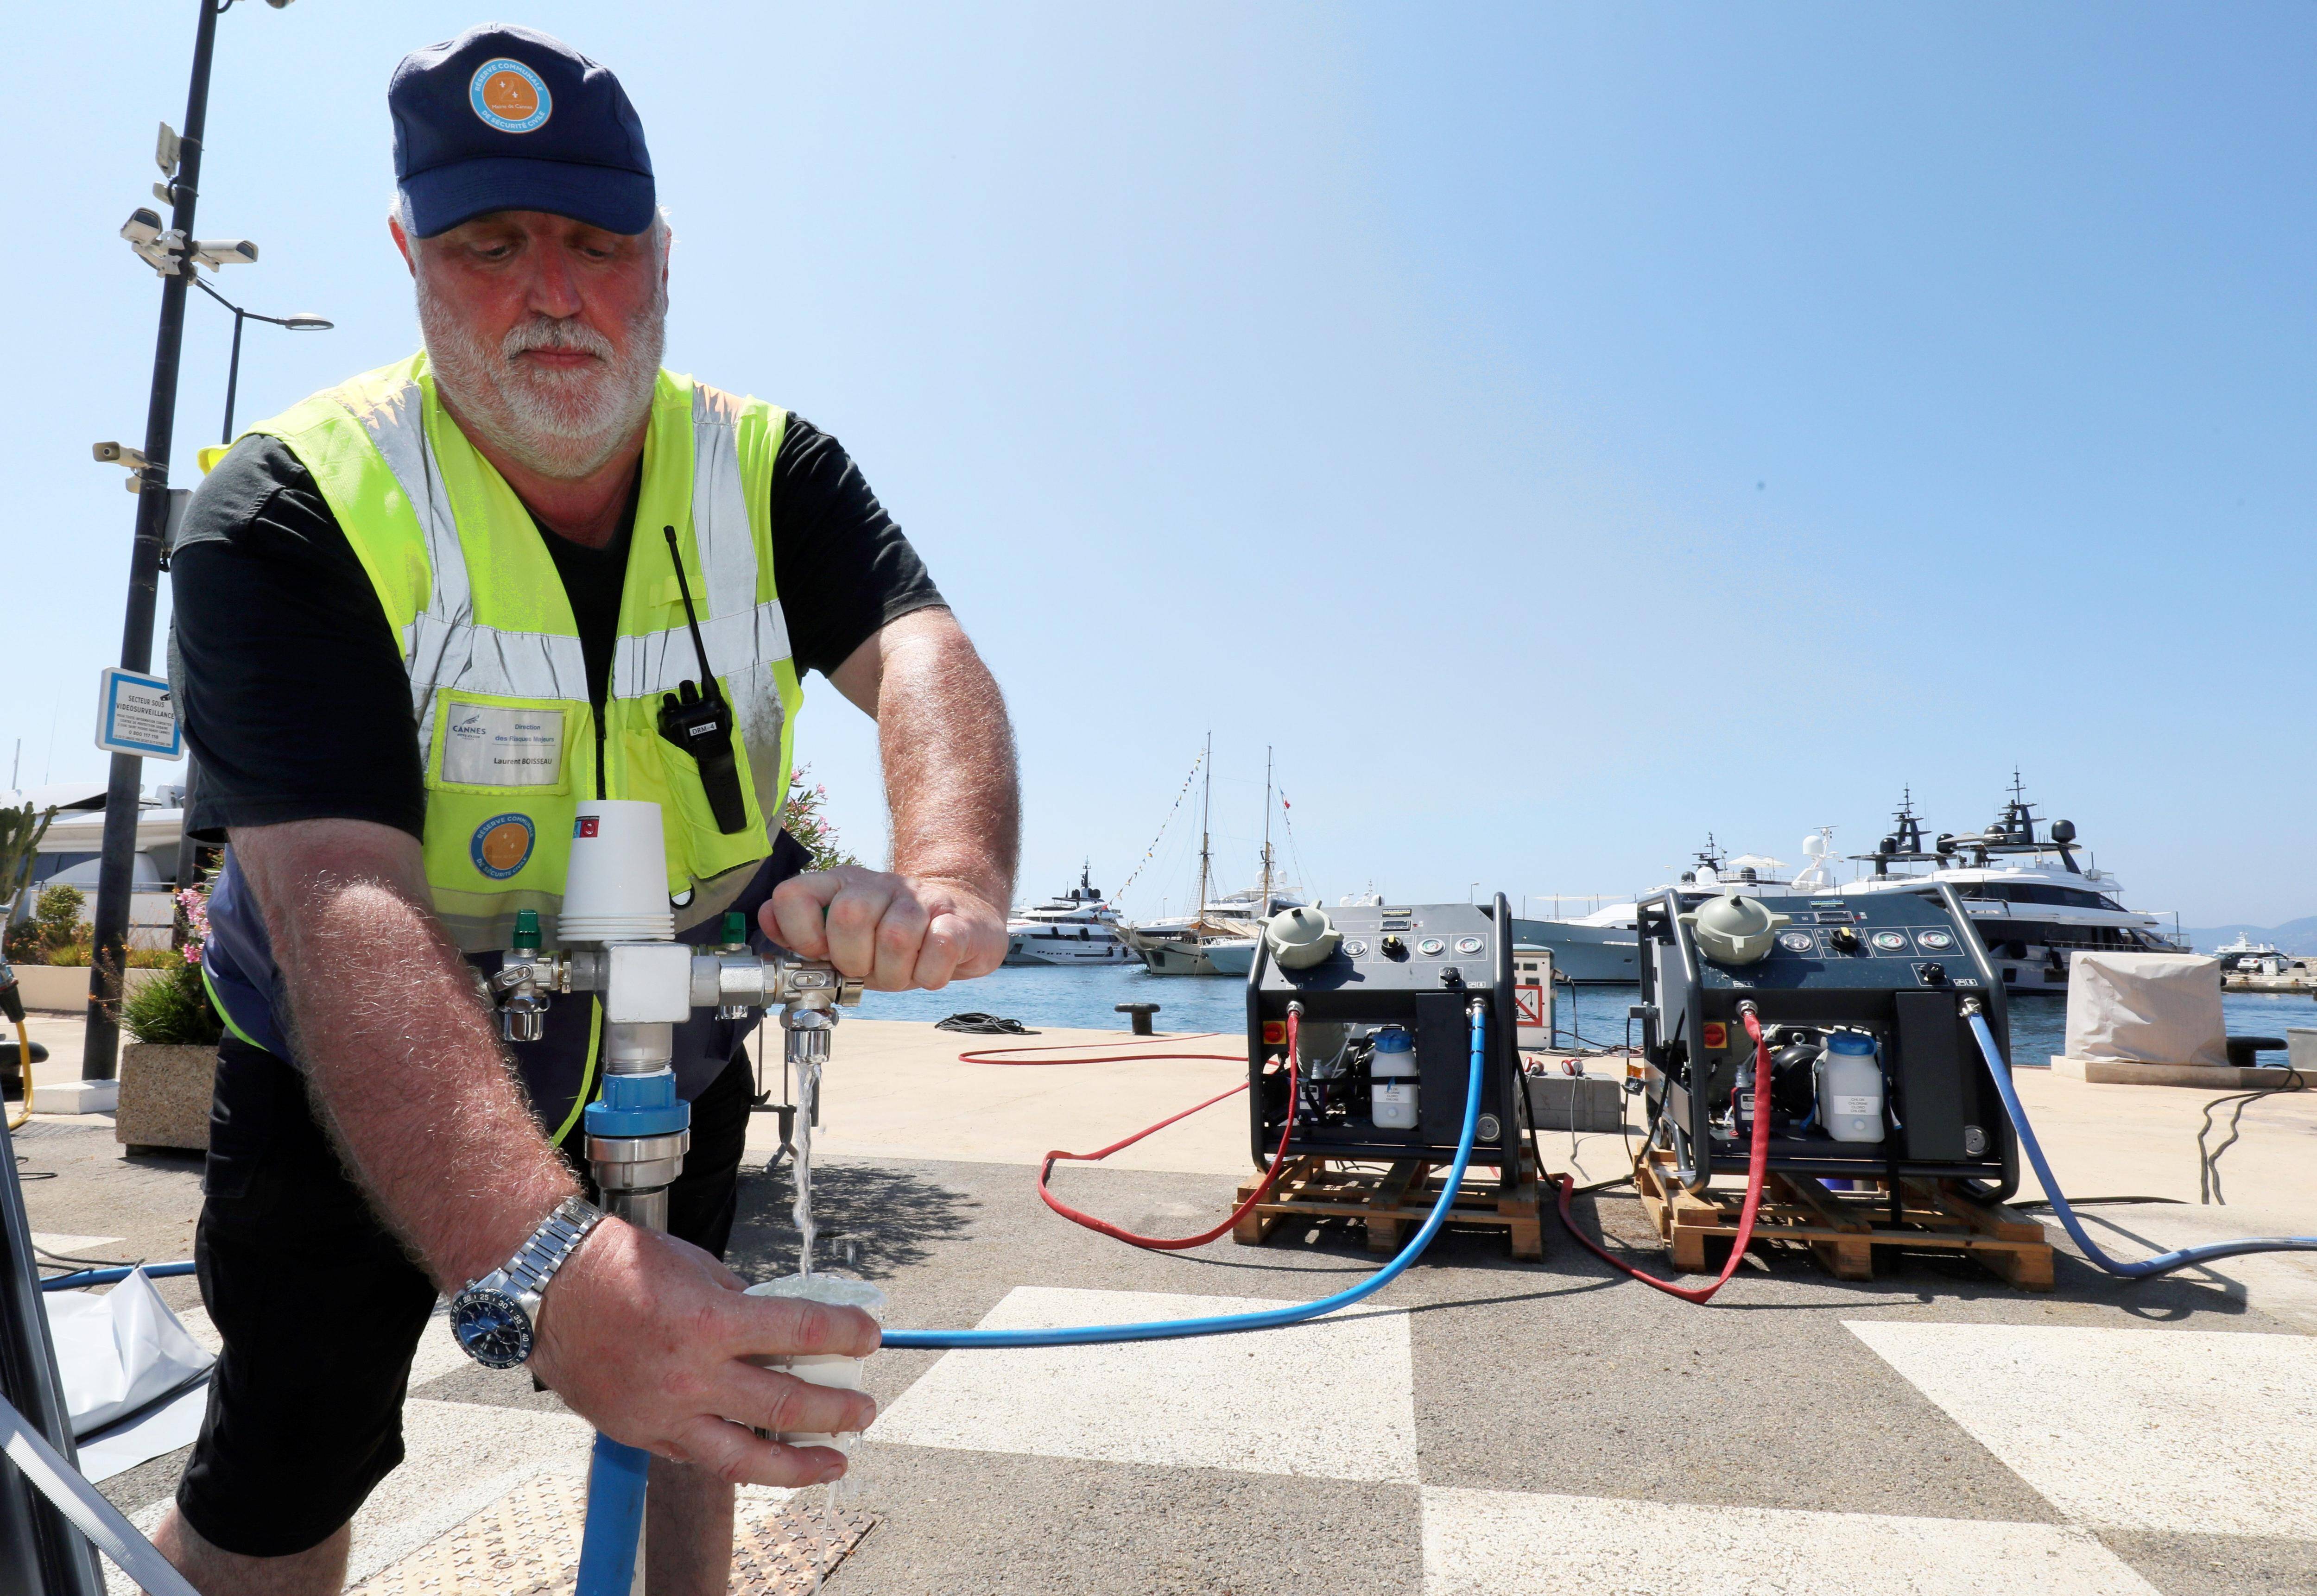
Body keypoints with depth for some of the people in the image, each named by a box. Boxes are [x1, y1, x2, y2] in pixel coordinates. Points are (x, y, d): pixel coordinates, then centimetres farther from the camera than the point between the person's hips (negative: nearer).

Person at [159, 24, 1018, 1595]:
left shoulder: (769, 473, -12)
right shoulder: (290, 513, -23)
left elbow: (920, 652, -29)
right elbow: (345, 909, -37)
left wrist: (950, 876, -52)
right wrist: (547, 1267, -51)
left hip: (669, 1060, 3)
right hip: (356, 1086, -2)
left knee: (689, 1393, 15)